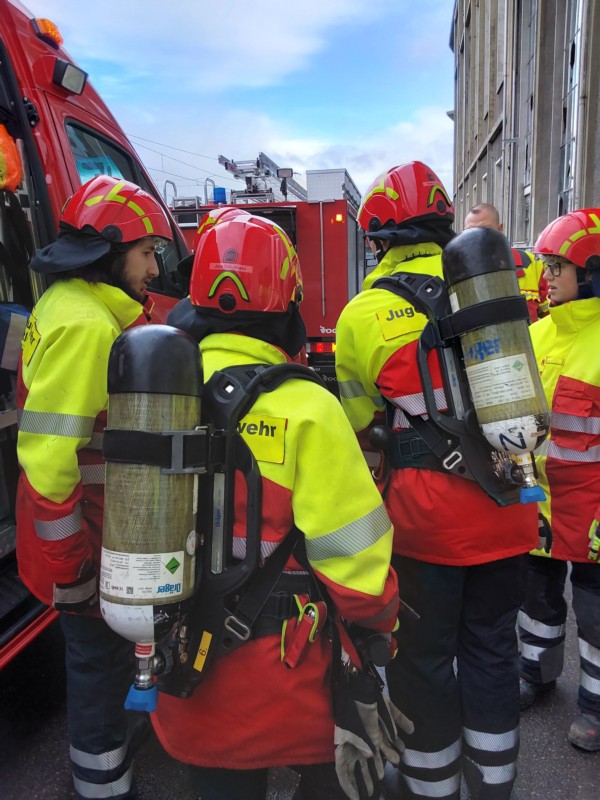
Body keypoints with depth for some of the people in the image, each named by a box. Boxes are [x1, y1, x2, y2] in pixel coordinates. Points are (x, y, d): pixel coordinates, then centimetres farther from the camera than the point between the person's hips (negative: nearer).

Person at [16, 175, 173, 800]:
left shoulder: (67, 304, 7)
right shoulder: (85, 325, -26)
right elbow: (47, 456, -29)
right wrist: (71, 566, -21)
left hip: (97, 511, 10)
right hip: (87, 529, -10)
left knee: (107, 642, 27)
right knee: (99, 648, 9)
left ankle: (114, 723, 51)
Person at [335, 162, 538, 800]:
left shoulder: (363, 313, -7)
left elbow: (361, 426, 3)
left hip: (427, 510, -4)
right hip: (505, 506, 5)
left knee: (424, 657, 14)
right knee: (491, 647, 20)